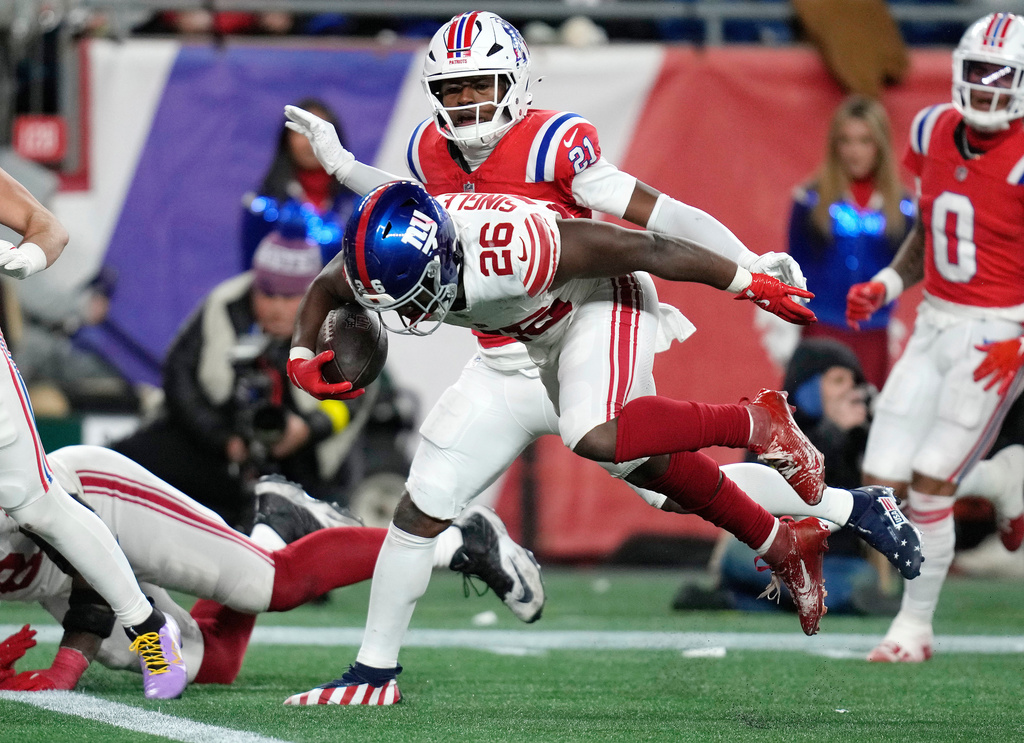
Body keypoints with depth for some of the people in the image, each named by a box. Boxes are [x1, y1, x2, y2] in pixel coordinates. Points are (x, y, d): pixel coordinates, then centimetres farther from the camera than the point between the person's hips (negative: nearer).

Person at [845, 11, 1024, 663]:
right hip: (935, 325, 7)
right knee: (882, 488, 0)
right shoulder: (935, 133, 3)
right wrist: (885, 287, 0)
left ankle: (915, 626, 8)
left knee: (929, 485, -7)